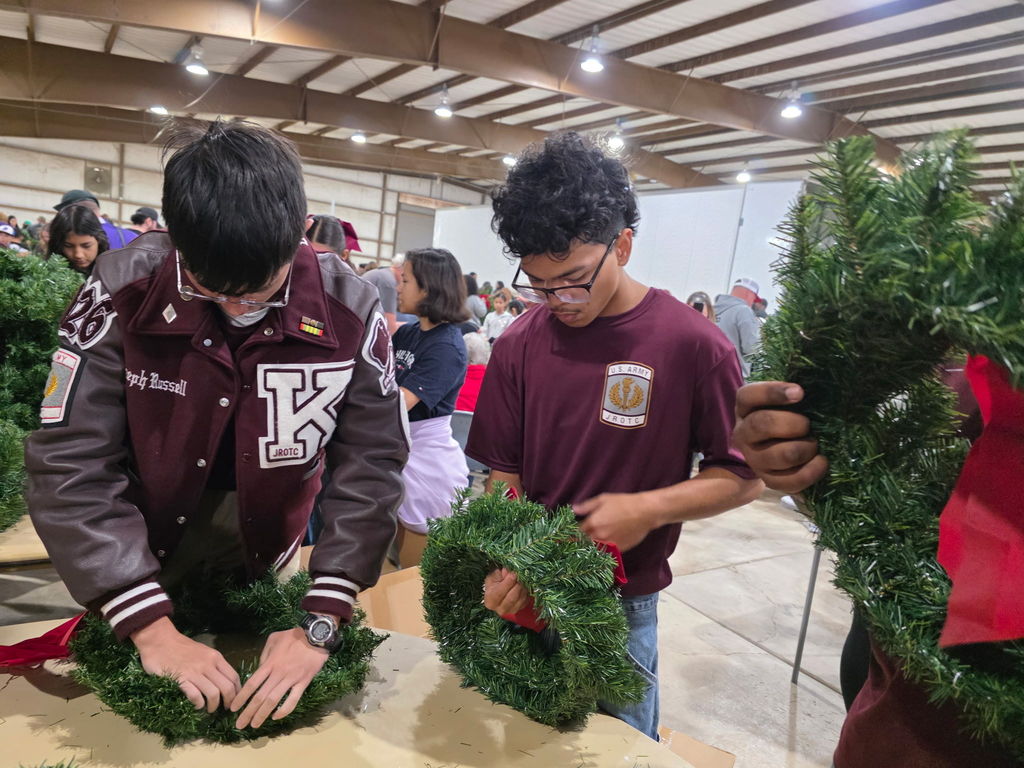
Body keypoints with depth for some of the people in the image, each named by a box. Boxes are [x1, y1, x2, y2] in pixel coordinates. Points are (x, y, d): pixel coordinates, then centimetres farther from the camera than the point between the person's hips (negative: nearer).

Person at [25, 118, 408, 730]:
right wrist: (153, 630, -30)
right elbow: (71, 463, -25)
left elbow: (370, 464, -22)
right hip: (143, 547, 0)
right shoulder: (122, 291, -25)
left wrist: (320, 625, -29)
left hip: (264, 550, 1)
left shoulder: (350, 311, -24)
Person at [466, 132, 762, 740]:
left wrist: (649, 508, -20)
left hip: (623, 608, -2)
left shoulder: (693, 344, -14)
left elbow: (744, 477, -6)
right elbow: (504, 471, 0)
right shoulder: (520, 344, -6)